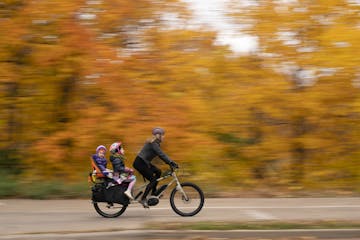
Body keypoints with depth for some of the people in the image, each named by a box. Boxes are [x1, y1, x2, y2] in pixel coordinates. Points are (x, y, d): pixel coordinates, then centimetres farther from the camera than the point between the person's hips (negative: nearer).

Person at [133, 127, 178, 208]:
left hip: (144, 162, 10)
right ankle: (143, 199, -7)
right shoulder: (153, 144, -18)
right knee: (153, 180, -9)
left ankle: (153, 192, 12)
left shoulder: (155, 143, 12)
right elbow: (161, 154, -25)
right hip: (139, 163, -10)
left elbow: (161, 155, 16)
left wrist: (169, 162, 9)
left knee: (158, 171, 5)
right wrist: (171, 162, -24)